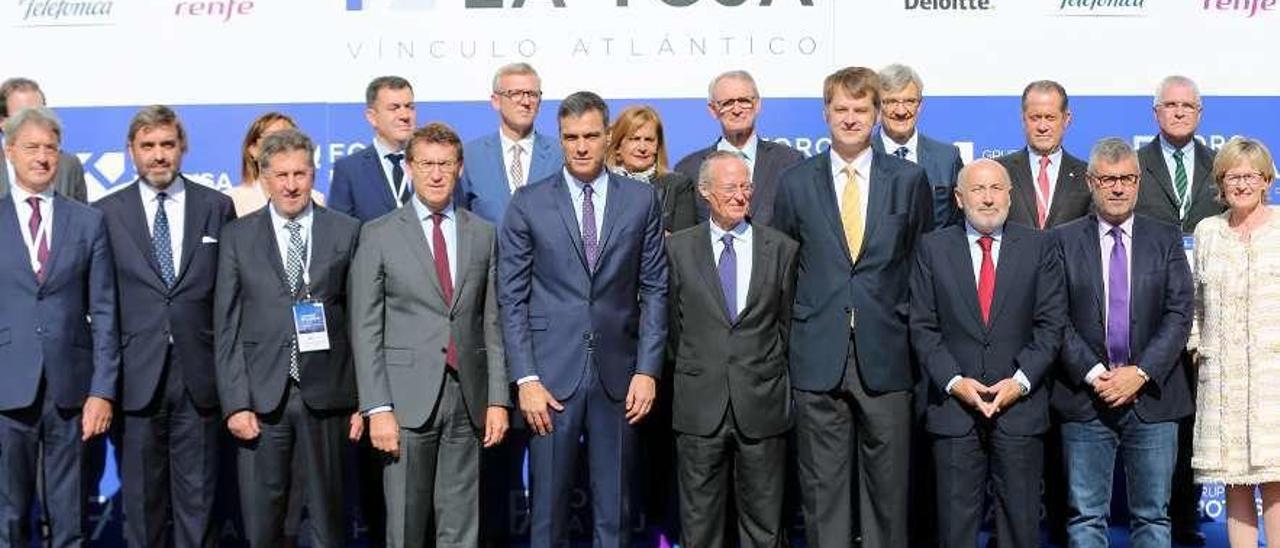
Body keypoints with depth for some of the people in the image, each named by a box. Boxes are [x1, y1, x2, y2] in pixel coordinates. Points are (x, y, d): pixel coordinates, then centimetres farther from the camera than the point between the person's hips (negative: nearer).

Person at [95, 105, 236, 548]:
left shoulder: (217, 207, 5)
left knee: (197, 493, 7)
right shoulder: (106, 213, 4)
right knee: (142, 494, 9)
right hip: (137, 374, 0)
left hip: (199, 373, 0)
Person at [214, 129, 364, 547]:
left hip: (326, 396, 0)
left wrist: (363, 399, -1)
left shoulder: (346, 232, 4)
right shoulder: (238, 237, 6)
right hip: (262, 398, 0)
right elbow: (226, 327, 3)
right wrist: (235, 403, -5)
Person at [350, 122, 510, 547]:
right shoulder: (379, 236, 2)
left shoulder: (483, 235, 10)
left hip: (467, 400, 2)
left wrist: (498, 399, 3)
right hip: (407, 400, -2)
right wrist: (377, 408, -9)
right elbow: (365, 330, -1)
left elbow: (492, 323, 10)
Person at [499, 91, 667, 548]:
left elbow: (655, 290, 6)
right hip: (552, 374, -1)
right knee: (547, 509, 4)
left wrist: (647, 370, -2)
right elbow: (512, 298, 1)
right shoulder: (528, 203, 2)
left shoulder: (641, 200, 6)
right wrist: (525, 378, -7)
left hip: (618, 375, 1)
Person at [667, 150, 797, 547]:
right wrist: (694, 371, 10)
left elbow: (786, 322, 9)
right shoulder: (679, 248, 3)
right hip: (700, 406, 0)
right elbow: (675, 322, 9)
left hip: (761, 405, 0)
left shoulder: (781, 249, 4)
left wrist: (768, 376, 8)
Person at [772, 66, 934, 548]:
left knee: (887, 485, 6)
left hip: (884, 357, 0)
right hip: (818, 357, 0)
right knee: (821, 488, 5)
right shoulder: (796, 182, 6)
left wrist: (912, 325, 6)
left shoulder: (909, 180, 5)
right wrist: (792, 332, 6)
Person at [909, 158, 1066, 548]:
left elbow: (1051, 324, 1)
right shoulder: (933, 249, 5)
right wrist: (954, 381, -9)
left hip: (1020, 404, 0)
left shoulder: (1039, 247, 5)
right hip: (954, 405, 0)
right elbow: (923, 328, 2)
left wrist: (1020, 381, -10)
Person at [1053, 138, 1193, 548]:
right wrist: (1093, 374, -12)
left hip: (1152, 396, 1)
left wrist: (1141, 372, -12)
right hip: (1084, 398, -1)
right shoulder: (1063, 241, 4)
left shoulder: (1167, 240, 7)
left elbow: (1179, 314, 0)